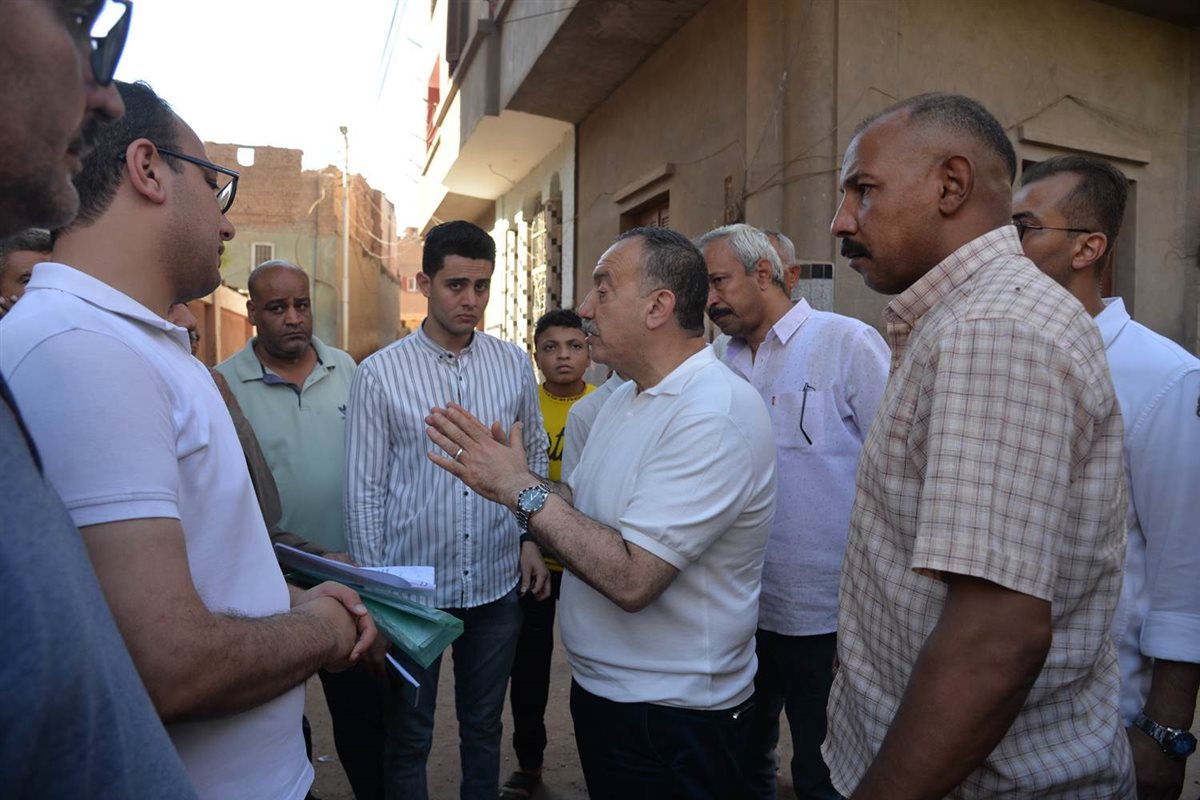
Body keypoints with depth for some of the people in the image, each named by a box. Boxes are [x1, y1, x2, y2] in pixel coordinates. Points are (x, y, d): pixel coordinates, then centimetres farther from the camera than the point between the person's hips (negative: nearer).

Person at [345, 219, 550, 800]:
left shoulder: (514, 365, 0)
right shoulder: (380, 374, -9)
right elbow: (364, 490, -6)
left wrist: (530, 540, 4)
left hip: (498, 583, 3)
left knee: (484, 729, 20)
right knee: (407, 739, 15)